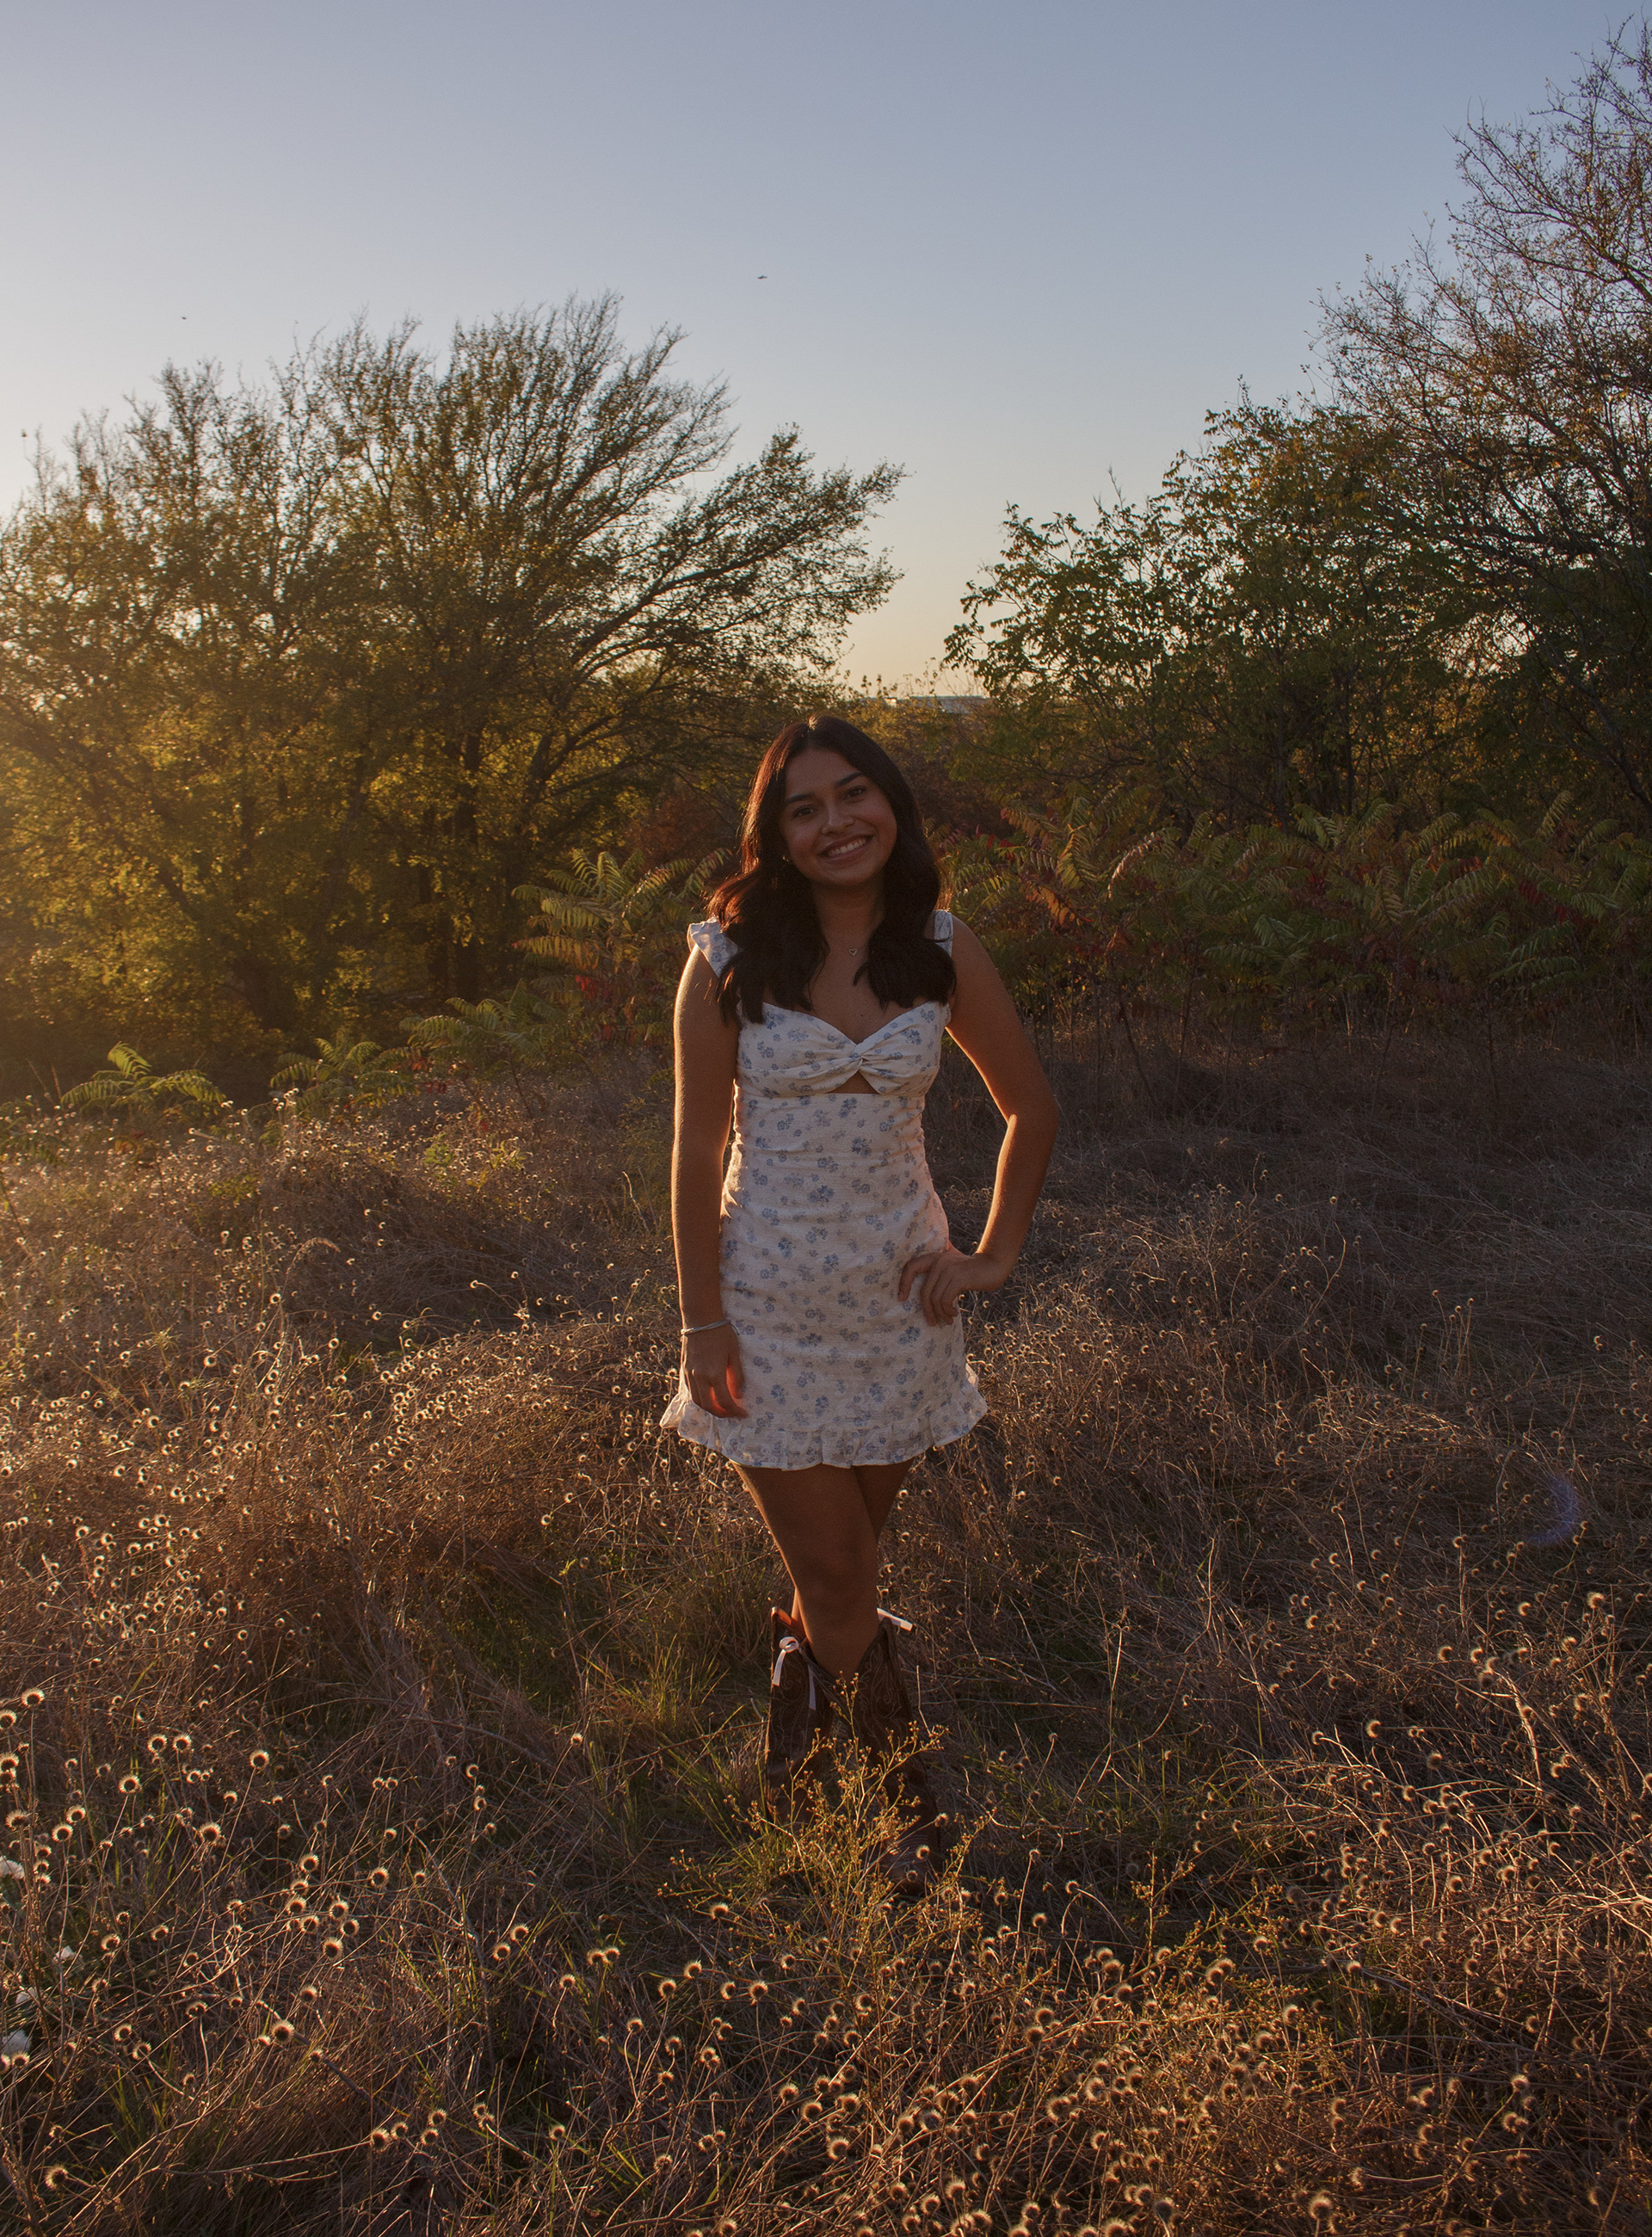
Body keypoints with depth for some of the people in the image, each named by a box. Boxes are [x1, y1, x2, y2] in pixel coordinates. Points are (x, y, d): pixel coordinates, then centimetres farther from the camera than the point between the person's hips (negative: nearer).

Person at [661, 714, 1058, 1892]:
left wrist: (995, 1255, 4)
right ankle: (915, 1795, 24)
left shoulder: (943, 951, -3)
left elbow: (1032, 1108, 9)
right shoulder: (730, 958, -9)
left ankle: (802, 1671, 46)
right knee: (838, 1572, 4)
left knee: (849, 1544, 14)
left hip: (898, 1294, 2)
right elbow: (698, 1152, -6)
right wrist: (702, 1324, -7)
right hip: (772, 1296, -2)